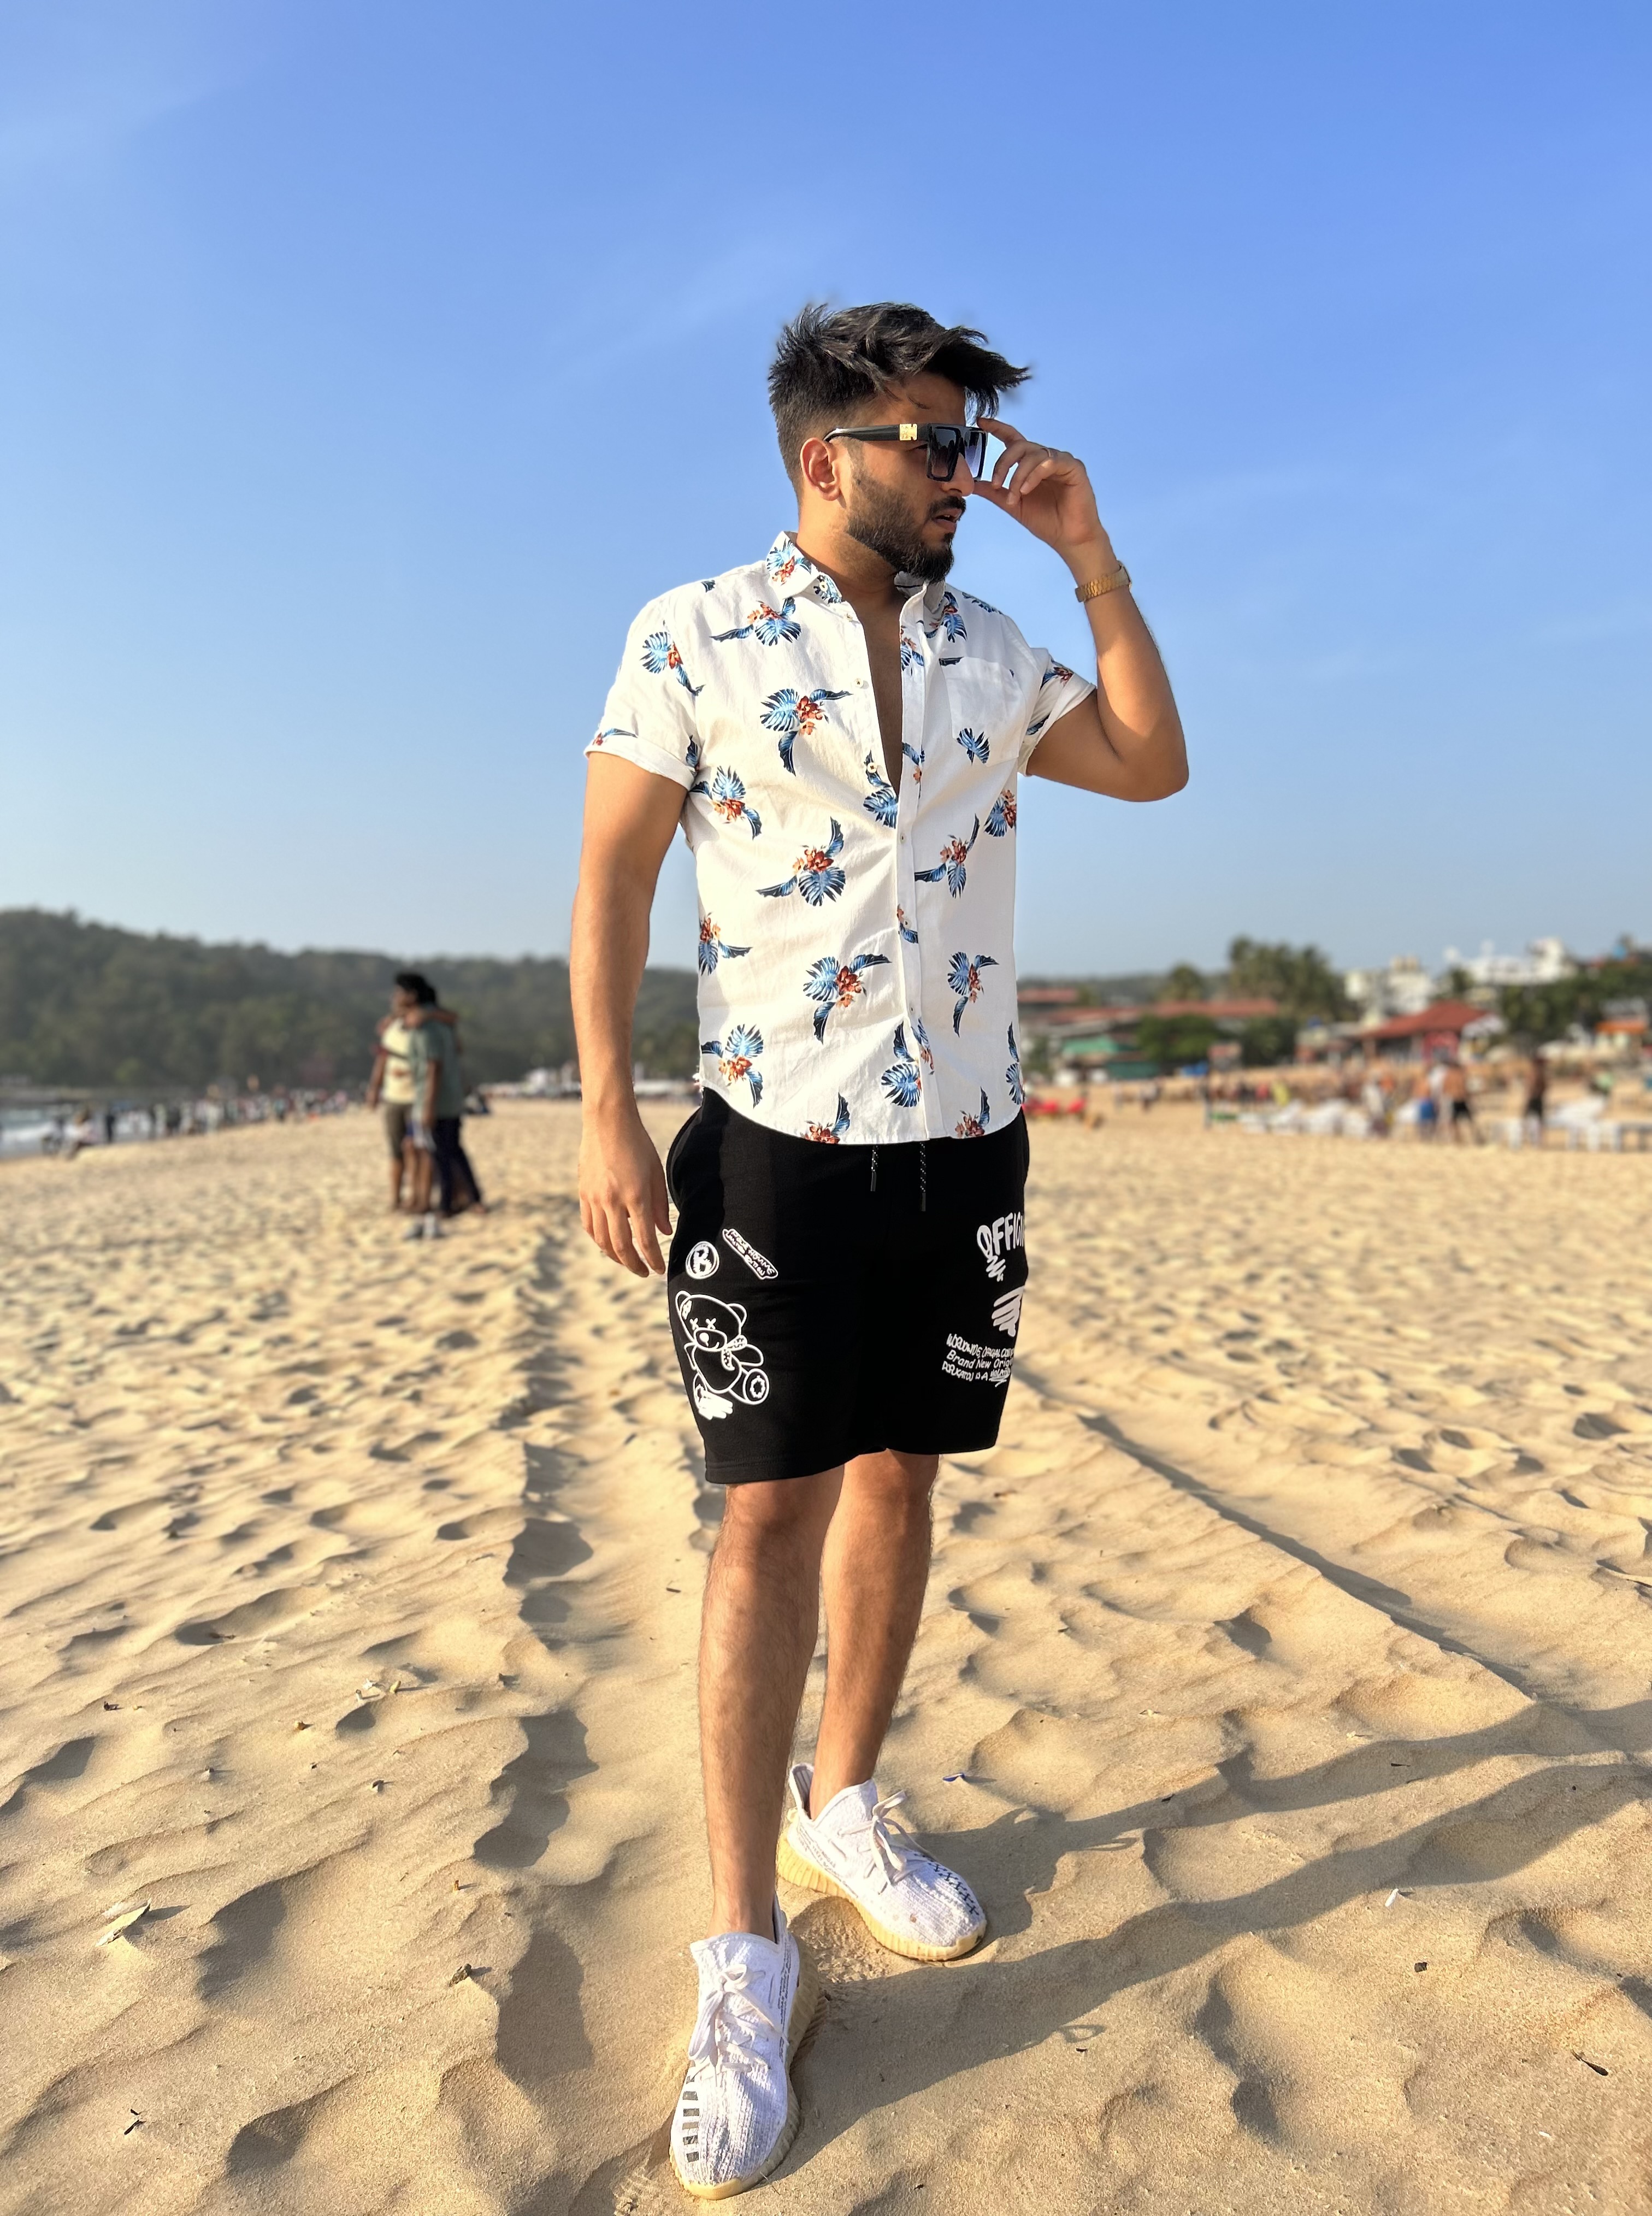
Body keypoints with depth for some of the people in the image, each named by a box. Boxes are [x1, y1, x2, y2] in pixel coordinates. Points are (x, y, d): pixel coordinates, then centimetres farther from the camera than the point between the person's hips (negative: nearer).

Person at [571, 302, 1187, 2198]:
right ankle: (745, 1955, 6)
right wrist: (606, 1112, -11)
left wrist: (1091, 557, 5)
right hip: (781, 1139, -5)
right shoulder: (694, 636, -2)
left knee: (900, 1477, 11)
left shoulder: (987, 652, 12)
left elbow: (1155, 763, 11)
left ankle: (843, 1804, 31)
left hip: (968, 1137, 5)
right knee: (771, 1511, -5)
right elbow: (611, 880, -4)